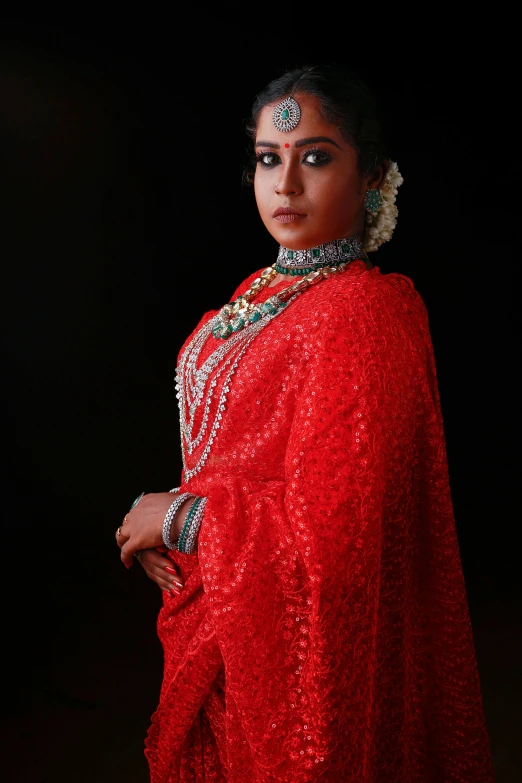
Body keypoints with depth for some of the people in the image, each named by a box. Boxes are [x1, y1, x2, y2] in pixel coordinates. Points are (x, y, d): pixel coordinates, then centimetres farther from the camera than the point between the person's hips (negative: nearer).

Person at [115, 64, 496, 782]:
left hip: (292, 637, -8)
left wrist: (177, 517, -17)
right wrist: (162, 516, -4)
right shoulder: (261, 288, 3)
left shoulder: (364, 312, -25)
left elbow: (329, 533, -28)